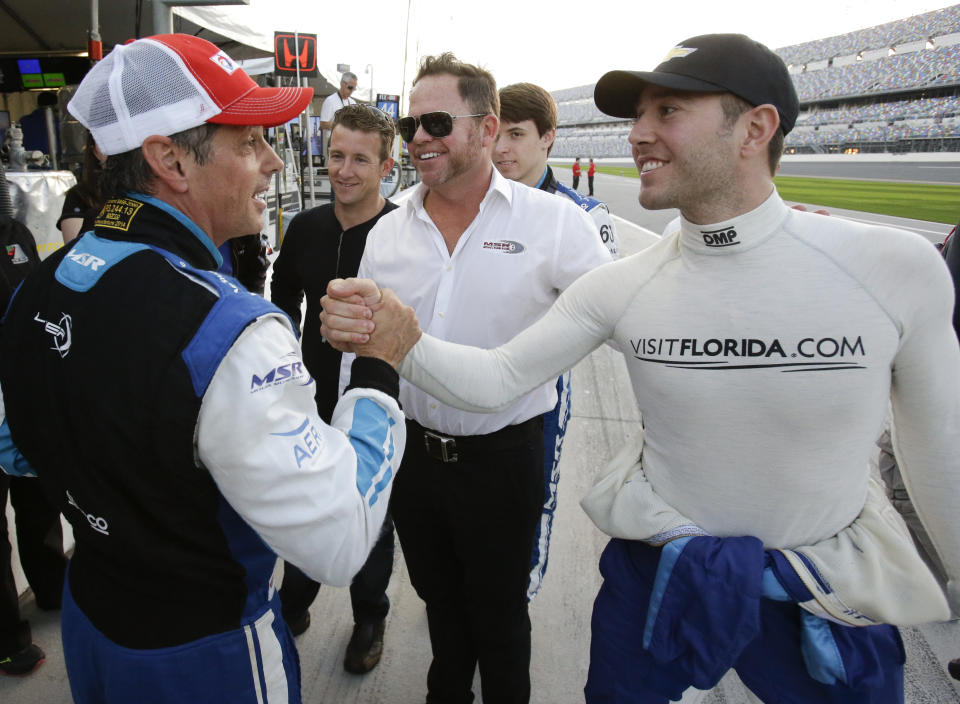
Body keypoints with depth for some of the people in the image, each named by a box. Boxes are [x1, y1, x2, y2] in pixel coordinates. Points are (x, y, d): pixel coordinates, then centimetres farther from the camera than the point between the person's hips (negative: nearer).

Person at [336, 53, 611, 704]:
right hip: (411, 450, 4)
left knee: (499, 609, 17)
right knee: (439, 596, 25)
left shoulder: (556, 223, -13)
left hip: (503, 458, -4)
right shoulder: (387, 233, 1)